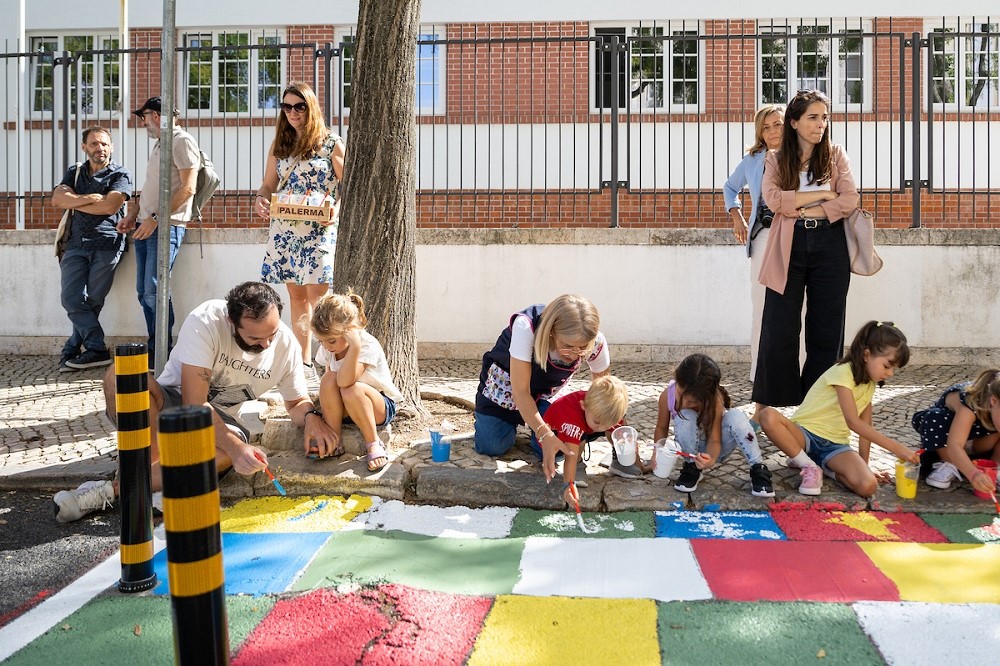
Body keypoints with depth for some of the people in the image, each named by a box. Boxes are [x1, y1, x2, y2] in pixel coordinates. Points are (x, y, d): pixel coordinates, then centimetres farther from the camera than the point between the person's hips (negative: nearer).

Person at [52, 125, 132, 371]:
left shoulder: (120, 174, 6)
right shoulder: (75, 172, 20)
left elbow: (110, 206, -9)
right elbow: (57, 199, 4)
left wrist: (73, 201, 0)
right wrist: (89, 199, -8)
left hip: (107, 243, -4)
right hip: (76, 243, 4)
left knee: (92, 302, -3)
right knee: (70, 299, -8)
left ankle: (72, 351, 8)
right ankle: (98, 350, -3)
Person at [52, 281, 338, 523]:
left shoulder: (286, 343, -10)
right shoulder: (205, 321, -25)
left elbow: (297, 401, 5)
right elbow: (194, 402, -28)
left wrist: (311, 416, -20)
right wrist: (236, 447, -40)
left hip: (220, 419, 2)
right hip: (173, 401, -2)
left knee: (224, 455, -36)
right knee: (120, 376, -33)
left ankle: (109, 491, -29)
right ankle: (156, 467, -31)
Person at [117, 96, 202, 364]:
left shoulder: (182, 141, -6)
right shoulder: (158, 145, 23)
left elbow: (188, 188, -16)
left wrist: (155, 219, -18)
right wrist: (133, 216, 17)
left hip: (166, 226, -9)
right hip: (145, 226, 9)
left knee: (154, 291, -13)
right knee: (144, 292, 7)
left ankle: (162, 353, -4)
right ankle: (154, 349, 13)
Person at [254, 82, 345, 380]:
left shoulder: (331, 143, 1)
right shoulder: (279, 146, 15)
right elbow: (268, 185, 16)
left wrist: (336, 208, -21)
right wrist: (261, 199, -6)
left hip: (319, 230, -5)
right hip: (284, 230, 5)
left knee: (318, 294, -12)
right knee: (296, 295, 8)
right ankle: (303, 362, 15)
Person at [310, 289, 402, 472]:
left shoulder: (368, 345, -25)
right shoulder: (327, 348, -6)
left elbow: (345, 382, -38)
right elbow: (331, 385, 1)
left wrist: (355, 346, -46)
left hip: (382, 407, -5)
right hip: (345, 409, 5)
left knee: (353, 390, -37)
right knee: (328, 379, -25)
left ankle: (374, 445, -19)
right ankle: (334, 443, -17)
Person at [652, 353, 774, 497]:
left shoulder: (714, 400, -30)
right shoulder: (668, 395, -25)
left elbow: (714, 440, -28)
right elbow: (661, 428, -11)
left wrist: (711, 459, -50)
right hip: (692, 449, 1)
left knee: (736, 417, -33)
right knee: (685, 417, -34)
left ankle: (758, 470, -19)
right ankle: (691, 468, -12)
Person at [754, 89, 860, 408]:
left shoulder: (836, 155, 9)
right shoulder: (776, 160, 8)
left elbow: (850, 200, -4)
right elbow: (773, 199, -11)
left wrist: (805, 210, -11)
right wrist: (823, 193, -9)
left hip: (829, 247, 1)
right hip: (789, 247, -1)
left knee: (826, 329, 4)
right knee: (780, 330, -2)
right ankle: (771, 404, 7)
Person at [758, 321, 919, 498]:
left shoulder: (870, 385, 9)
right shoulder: (843, 372, -15)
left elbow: (865, 427, 11)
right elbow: (853, 422, -24)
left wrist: (864, 464, 2)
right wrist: (896, 447, -27)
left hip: (836, 445, 5)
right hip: (806, 433, -5)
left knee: (868, 486, -27)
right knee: (768, 416, -38)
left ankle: (827, 468, 2)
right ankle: (809, 466, -20)